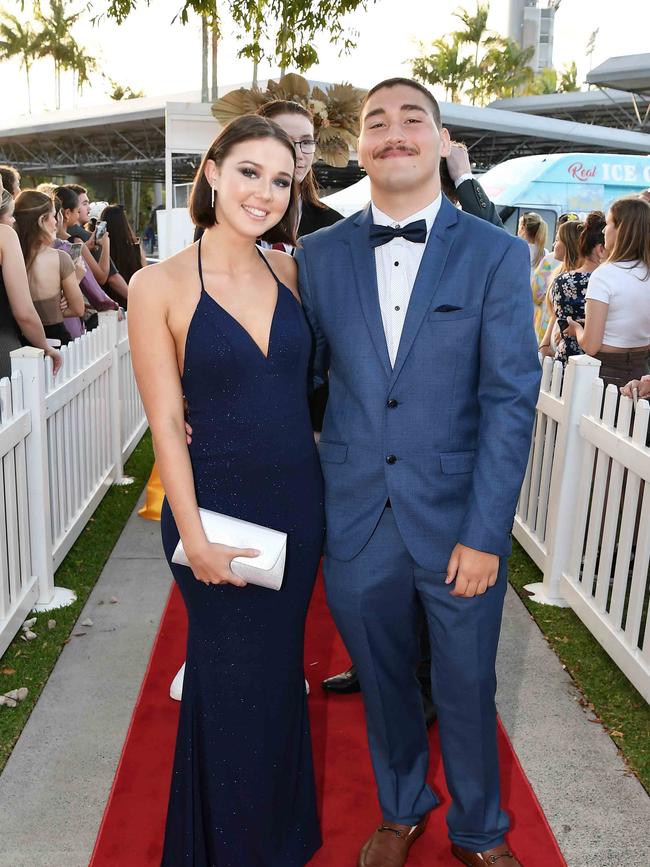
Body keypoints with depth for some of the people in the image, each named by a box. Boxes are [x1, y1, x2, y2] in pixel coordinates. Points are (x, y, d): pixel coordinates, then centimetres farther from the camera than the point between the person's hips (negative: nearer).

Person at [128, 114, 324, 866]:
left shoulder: (290, 271, 2)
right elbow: (167, 423, -11)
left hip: (299, 501, 4)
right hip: (217, 502, -4)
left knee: (280, 667, 20)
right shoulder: (160, 285, -11)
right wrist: (194, 536, -13)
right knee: (231, 679, 11)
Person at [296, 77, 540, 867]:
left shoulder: (497, 254, -4)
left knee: (466, 690, 15)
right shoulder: (318, 254, 3)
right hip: (356, 521, 2)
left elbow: (511, 399, -9)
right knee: (383, 682, 20)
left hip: (459, 522, -1)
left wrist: (485, 532, -13)